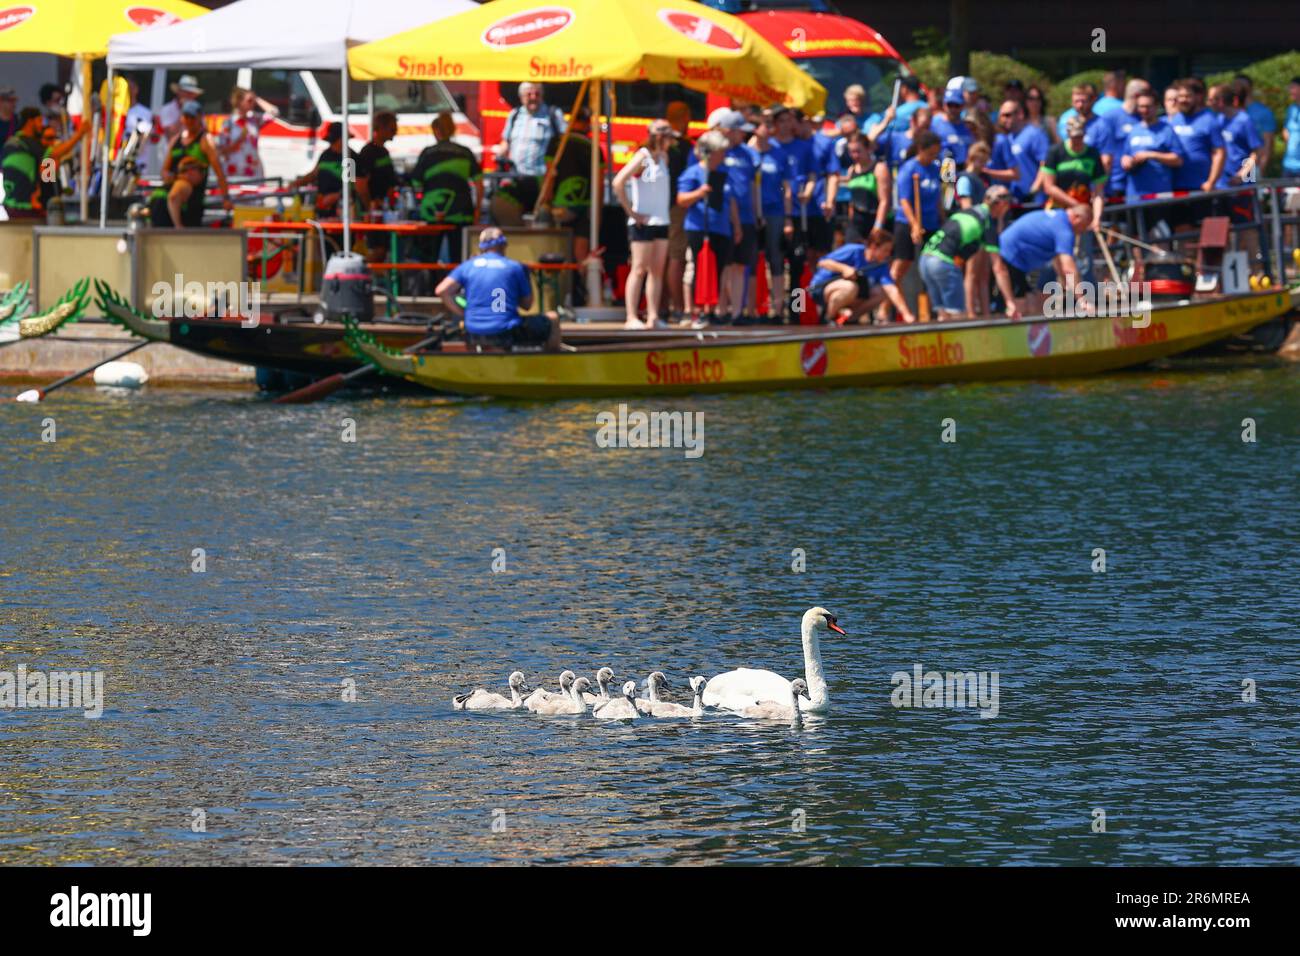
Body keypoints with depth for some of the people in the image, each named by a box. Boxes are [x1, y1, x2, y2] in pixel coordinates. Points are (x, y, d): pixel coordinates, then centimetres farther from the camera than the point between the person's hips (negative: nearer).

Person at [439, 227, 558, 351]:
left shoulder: (467, 266, 7)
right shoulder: (515, 267, 0)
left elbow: (442, 291, -4)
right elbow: (527, 305, 6)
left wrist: (461, 313, 6)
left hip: (474, 336, 3)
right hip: (507, 334, -3)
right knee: (552, 324, 17)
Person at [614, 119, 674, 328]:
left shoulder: (662, 157, 12)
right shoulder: (642, 157, -10)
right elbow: (618, 183, -19)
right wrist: (631, 212, -16)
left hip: (661, 222, 7)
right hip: (643, 222, -7)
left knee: (657, 270, 5)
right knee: (639, 269, -7)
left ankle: (653, 317, 7)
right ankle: (632, 317, -6)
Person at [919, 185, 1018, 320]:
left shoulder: (968, 212, 22)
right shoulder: (989, 224, -2)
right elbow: (999, 268, -5)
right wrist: (1011, 302, -4)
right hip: (945, 262, -8)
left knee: (943, 314, 14)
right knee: (957, 315, -3)